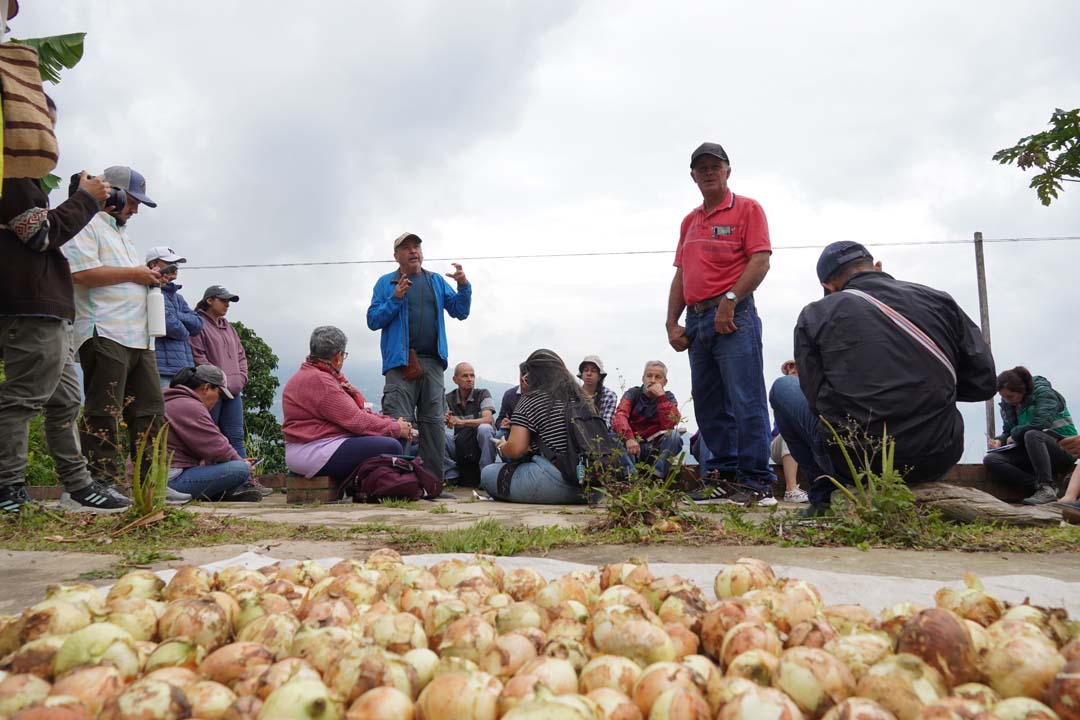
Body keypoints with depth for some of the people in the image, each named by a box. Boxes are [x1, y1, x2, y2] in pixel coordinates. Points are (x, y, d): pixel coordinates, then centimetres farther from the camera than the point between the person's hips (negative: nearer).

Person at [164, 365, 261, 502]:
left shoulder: (177, 402, 22)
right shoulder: (189, 407, -14)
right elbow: (216, 447, -17)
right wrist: (240, 461, 1)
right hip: (173, 480, -12)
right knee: (240, 469, -23)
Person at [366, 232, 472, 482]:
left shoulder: (437, 281, 18)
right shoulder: (386, 283, 9)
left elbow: (460, 312, 12)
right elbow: (373, 320, 2)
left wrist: (464, 286, -4)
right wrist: (395, 298, -12)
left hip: (432, 361, 4)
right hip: (400, 361, -3)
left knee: (433, 422, 4)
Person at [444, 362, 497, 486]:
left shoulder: (483, 394, -3)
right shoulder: (449, 399, 5)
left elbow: (488, 419, -19)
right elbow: (449, 427, -5)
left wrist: (461, 422, -33)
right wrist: (447, 422, -31)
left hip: (480, 448, -2)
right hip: (458, 450, 2)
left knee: (484, 428, -32)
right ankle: (452, 476, -7)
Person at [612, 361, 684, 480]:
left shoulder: (668, 397, 3)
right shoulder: (632, 394, 0)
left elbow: (670, 424, -16)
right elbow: (619, 417, -21)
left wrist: (660, 396, -20)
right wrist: (629, 438, -40)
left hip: (656, 449, 1)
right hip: (633, 445, 0)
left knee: (674, 435, -26)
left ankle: (656, 477, -30)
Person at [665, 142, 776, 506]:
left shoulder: (747, 208, 4)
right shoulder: (689, 221, 22)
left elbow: (760, 261, -8)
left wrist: (729, 301, -17)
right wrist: (672, 323, 10)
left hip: (733, 317, -7)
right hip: (696, 321, 7)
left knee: (745, 401, -8)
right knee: (708, 405, 7)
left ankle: (756, 480, -3)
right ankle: (723, 474, 15)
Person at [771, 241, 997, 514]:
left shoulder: (815, 314, 1)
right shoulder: (940, 300, 8)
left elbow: (816, 396, -3)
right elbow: (983, 382, 7)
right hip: (937, 461, 4)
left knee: (782, 388, 22)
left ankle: (825, 496, 19)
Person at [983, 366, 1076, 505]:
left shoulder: (1043, 392, -11)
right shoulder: (1007, 405, 9)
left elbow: (1041, 423, -26)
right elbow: (1008, 432, 13)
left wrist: (1015, 435, -13)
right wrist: (999, 440, -9)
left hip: (1063, 448, -6)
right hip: (1032, 454, 6)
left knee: (1032, 435, -40)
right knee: (990, 460, -19)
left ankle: (1047, 488, -36)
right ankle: (1039, 485, -27)